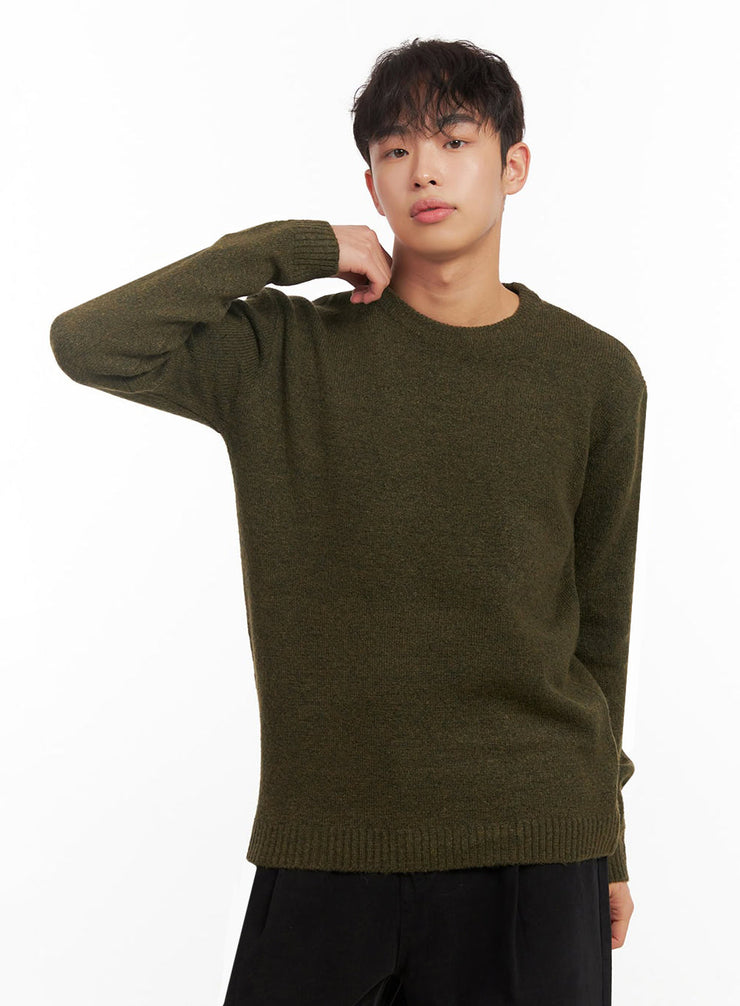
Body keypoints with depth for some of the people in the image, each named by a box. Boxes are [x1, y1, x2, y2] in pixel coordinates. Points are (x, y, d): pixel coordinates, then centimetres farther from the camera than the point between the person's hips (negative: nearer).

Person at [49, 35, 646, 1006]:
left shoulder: (596, 376, 3)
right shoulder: (289, 354, 0)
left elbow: (600, 620, 9)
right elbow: (86, 343, -12)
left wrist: (608, 846, 13)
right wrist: (293, 247, -10)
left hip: (534, 849, 1)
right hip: (328, 843, 0)